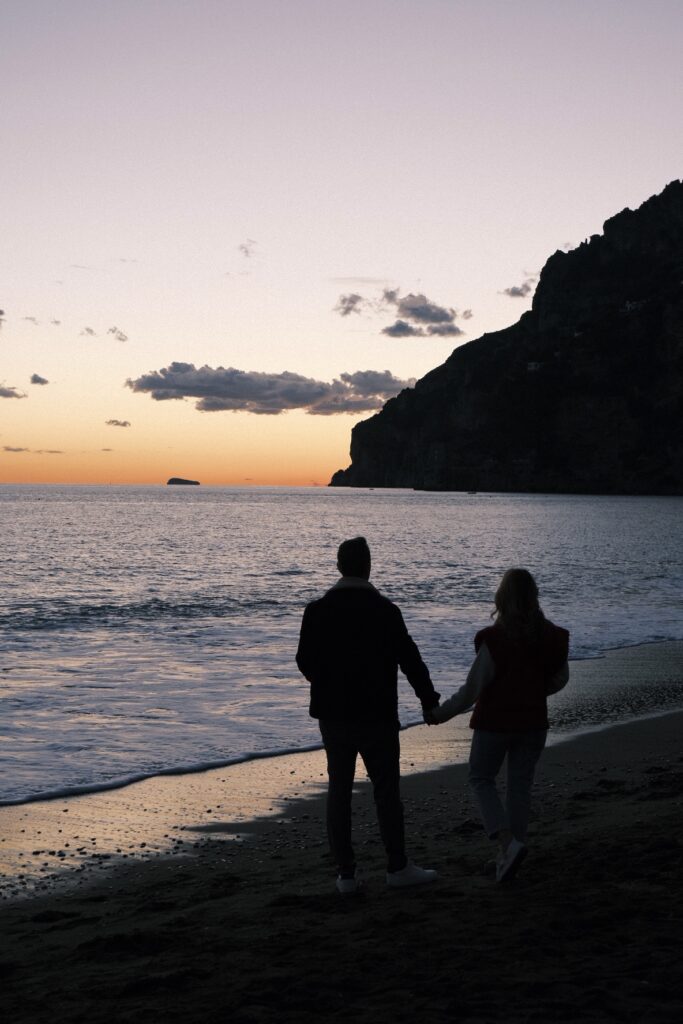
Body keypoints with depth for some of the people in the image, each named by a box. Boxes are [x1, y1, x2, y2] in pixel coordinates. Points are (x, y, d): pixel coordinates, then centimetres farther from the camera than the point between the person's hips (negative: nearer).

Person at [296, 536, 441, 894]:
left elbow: (305, 661, 2)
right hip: (376, 715, -3)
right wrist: (428, 699, 6)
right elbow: (409, 659, -7)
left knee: (338, 790, 8)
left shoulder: (317, 610, -3)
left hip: (332, 715, 3)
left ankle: (346, 873, 9)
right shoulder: (384, 610, -11)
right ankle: (397, 866, 14)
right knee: (386, 789, 8)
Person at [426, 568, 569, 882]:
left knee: (481, 780, 11)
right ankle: (508, 856, 18)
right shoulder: (551, 636, -4)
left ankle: (508, 842, -8)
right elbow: (559, 679, 9)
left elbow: (473, 688, -15)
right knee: (520, 785, 14)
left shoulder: (493, 639, -19)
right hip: (534, 723, 5)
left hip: (495, 722, -4)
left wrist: (442, 713, -3)